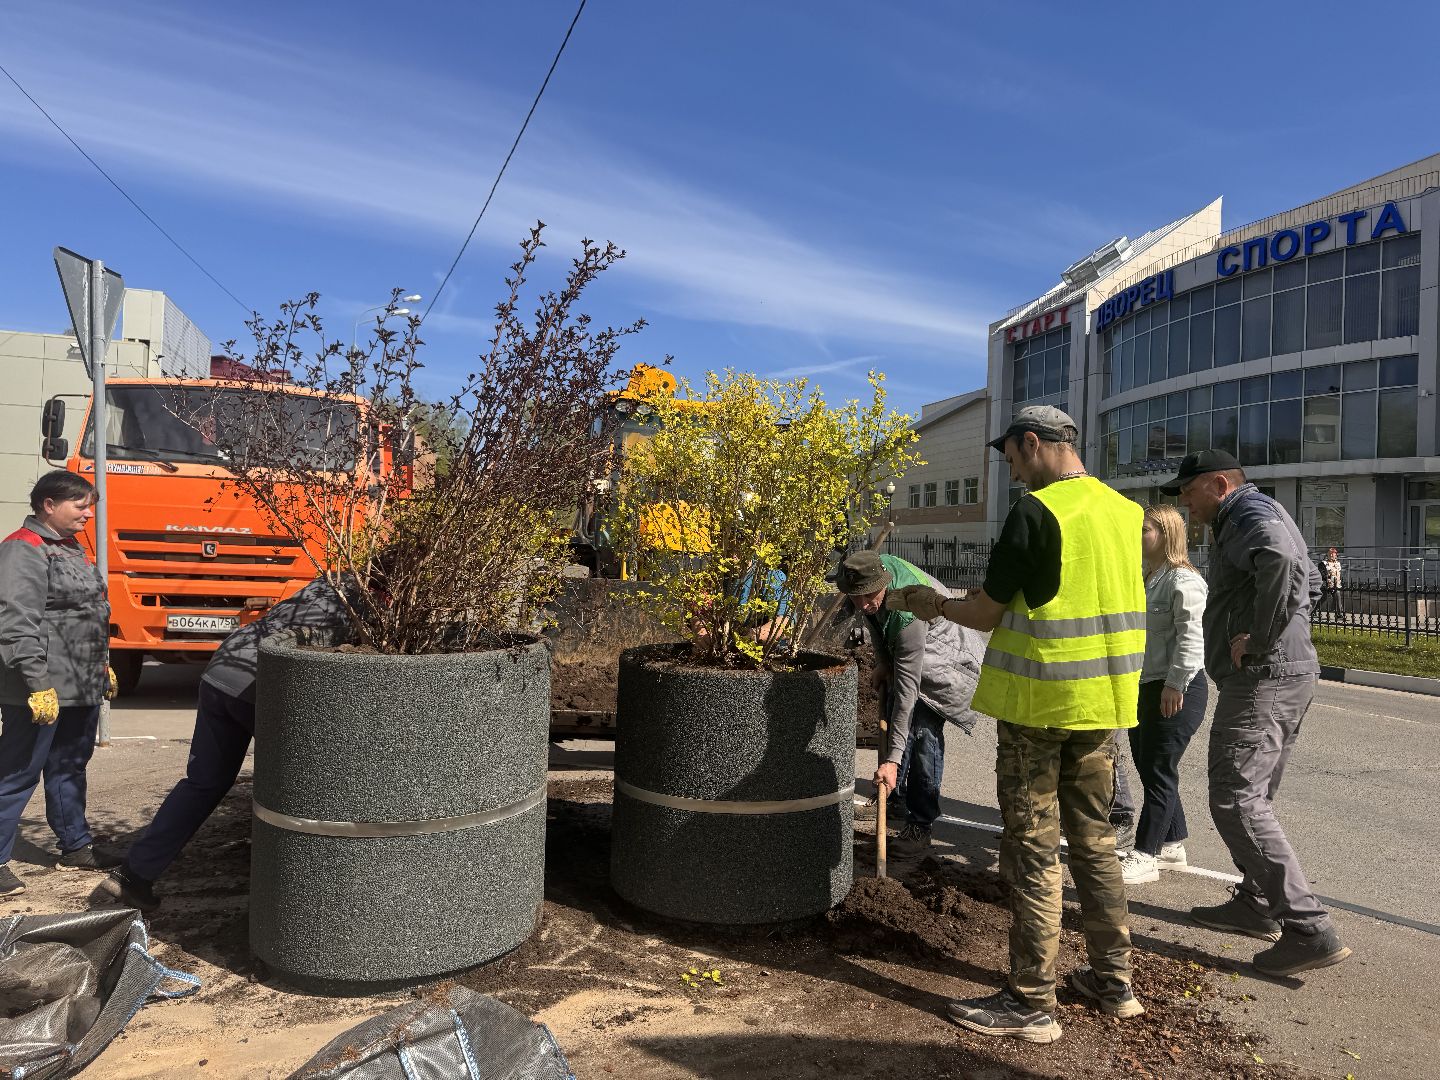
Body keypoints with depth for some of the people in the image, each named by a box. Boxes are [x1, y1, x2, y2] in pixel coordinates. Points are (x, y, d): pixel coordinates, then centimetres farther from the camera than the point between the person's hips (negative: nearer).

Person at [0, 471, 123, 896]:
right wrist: (39, 684, -24)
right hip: (43, 689, -9)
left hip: (83, 687, 9)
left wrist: (103, 666, 23)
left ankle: (76, 845, 28)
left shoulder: (70, 548, 16)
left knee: (69, 768, 18)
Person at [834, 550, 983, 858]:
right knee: (890, 719, 13)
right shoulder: (869, 570, -23)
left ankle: (921, 826, -7)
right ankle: (889, 796, 32)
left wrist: (892, 760, -40)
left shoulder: (908, 612, -43)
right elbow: (873, 618, 4)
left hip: (945, 656, -8)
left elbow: (907, 688, -41)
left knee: (923, 730, -18)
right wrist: (881, 662, -3)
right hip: (900, 652, 8)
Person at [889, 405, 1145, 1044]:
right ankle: (1114, 979, 30)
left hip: (1039, 705, -7)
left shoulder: (1036, 512, -16)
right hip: (1104, 703, 8)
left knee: (1033, 852, 2)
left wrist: (934, 605, 8)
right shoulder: (1124, 510, 7)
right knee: (1095, 841, 19)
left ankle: (1032, 1004, 12)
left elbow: (988, 614, -11)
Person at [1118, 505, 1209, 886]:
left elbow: (1191, 637, -21)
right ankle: (1173, 845, 28)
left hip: (1176, 692, -10)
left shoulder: (1183, 580, -15)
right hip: (1144, 689, 10)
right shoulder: (1148, 578, 16)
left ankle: (1144, 856, 5)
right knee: (1147, 767, 15)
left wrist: (1176, 684, -23)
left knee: (1158, 772, -3)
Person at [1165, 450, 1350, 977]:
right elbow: (1309, 580, 33)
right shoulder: (1261, 514, 21)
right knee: (1253, 795, 20)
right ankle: (1256, 904, 31)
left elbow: (1281, 562, -36)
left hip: (1261, 677, -11)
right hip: (1291, 674, 11)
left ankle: (1309, 929, -8)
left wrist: (1259, 641, -27)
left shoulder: (1250, 512, -13)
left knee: (1236, 801, -9)